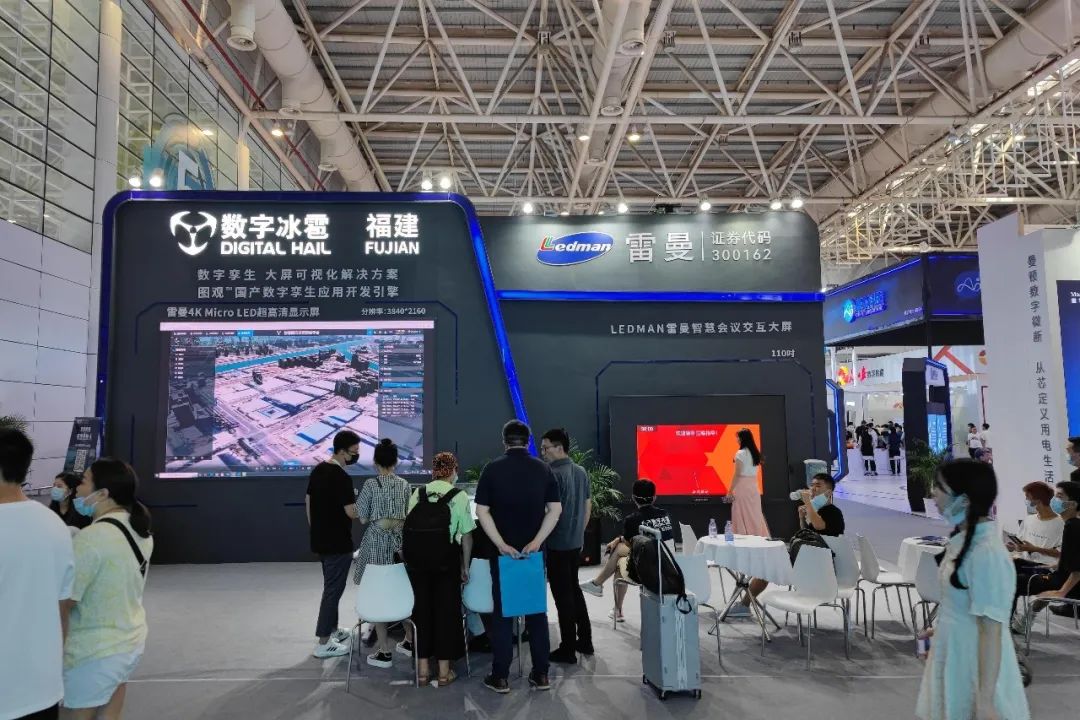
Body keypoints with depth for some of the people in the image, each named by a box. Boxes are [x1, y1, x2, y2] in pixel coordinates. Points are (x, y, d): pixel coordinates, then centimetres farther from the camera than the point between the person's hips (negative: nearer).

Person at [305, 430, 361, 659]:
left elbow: (308, 502, 13)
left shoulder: (318, 470, 5)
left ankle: (332, 629, 33)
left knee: (331, 586, 21)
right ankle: (323, 643, 5)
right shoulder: (341, 477, -22)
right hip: (337, 543, -9)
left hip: (321, 539, 9)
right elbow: (352, 512, -22)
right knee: (333, 589, -1)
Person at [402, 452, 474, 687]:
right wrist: (465, 567, 7)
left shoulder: (417, 493, 9)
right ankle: (444, 670, 17)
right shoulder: (459, 496, 0)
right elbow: (466, 535, -1)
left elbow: (409, 527, 7)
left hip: (415, 558, 3)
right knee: (446, 609, 11)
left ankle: (423, 668, 23)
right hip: (445, 560, -3)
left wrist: (411, 559, 14)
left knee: (422, 607, 15)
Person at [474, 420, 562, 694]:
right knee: (537, 610, 11)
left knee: (502, 612, 7)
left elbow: (482, 510, -10)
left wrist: (500, 543, -11)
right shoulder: (543, 469, 1)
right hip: (534, 550, 2)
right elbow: (555, 509, -6)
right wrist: (537, 541, -9)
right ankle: (541, 674, 15)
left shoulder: (493, 468, -5)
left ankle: (500, 676, 11)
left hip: (503, 550, -1)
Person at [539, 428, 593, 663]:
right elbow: (588, 507, 12)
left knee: (563, 595, 1)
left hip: (557, 544, -8)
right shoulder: (581, 472, 7)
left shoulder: (553, 474, -17)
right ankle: (585, 641, 26)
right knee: (574, 589, 20)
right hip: (576, 541, 8)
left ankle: (568, 649, 9)